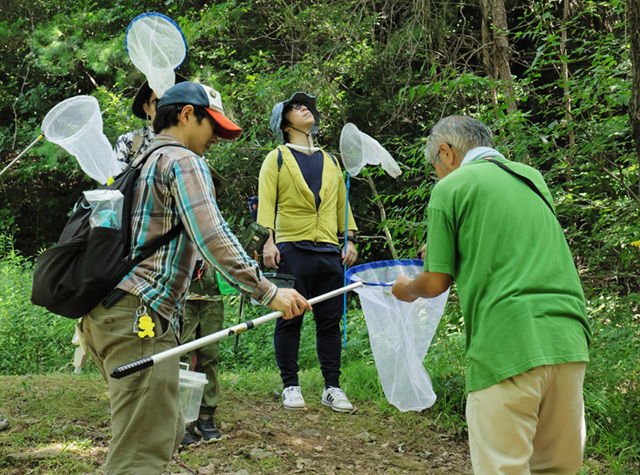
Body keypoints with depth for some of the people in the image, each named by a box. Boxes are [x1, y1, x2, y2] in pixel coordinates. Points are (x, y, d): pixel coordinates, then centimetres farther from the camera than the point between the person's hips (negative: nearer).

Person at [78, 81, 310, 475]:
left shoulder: (137, 163, 27)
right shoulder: (184, 162, -3)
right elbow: (212, 239, -15)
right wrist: (269, 293, -13)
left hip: (101, 312, 10)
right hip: (140, 314, -10)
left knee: (168, 431, 16)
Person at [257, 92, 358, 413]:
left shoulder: (331, 162, 21)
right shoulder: (277, 159, 7)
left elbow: (342, 202, 21)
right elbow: (266, 201, -1)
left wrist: (350, 239, 11)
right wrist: (268, 240, -12)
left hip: (329, 252, 4)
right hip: (291, 250, -4)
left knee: (330, 321, 4)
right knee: (289, 320, -1)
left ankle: (332, 387, 10)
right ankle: (290, 386, 8)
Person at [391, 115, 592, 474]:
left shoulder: (451, 188, 2)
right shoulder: (533, 177, 20)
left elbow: (436, 284, 3)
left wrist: (407, 289, 23)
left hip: (507, 347, -6)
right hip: (568, 340, 6)